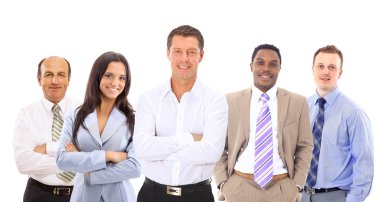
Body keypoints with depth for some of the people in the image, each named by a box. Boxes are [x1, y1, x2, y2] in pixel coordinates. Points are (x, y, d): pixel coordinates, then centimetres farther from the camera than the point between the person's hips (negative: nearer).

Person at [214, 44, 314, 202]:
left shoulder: (298, 103, 3)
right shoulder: (230, 102, 1)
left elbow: (304, 147, 6)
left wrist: (297, 185, -2)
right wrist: (223, 183, -4)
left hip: (282, 189, 1)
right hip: (239, 187, 0)